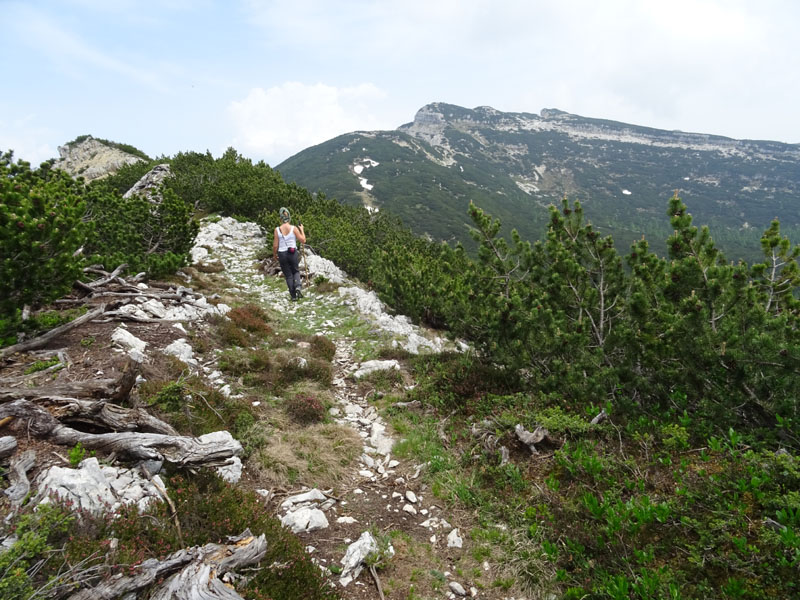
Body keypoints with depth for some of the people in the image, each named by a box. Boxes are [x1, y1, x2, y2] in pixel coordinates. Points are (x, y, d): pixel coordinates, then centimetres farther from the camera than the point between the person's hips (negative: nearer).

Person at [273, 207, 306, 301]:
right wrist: (302, 230, 10)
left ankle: (293, 295, 14)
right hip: (293, 253, 0)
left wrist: (274, 254, 13)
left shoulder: (277, 230, -7)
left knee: (288, 275, 13)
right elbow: (303, 240, -4)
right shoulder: (294, 228, -9)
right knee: (296, 271, 21)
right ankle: (298, 286, -6)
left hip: (282, 254, 0)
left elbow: (275, 245, -5)